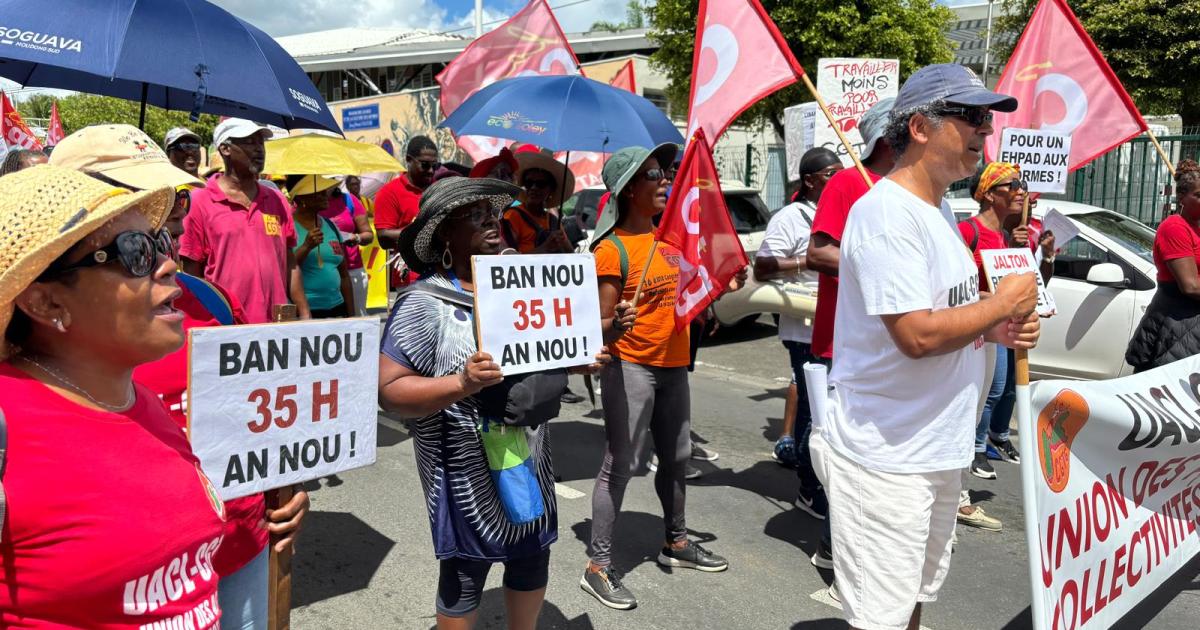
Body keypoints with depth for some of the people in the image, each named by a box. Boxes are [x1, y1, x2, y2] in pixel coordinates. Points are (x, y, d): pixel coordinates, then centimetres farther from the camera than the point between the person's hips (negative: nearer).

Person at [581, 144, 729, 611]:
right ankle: (598, 566, 5)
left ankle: (676, 543, 37)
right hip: (631, 367, -8)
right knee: (620, 465, -5)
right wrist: (617, 326, -38)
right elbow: (601, 325, -17)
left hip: (673, 365, 8)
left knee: (677, 458, 19)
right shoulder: (612, 249, -14)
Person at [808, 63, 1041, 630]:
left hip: (937, 450, 10)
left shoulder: (938, 208, 12)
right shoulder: (886, 212, -20)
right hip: (885, 458, -10)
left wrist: (994, 329, 1)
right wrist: (1002, 305, -13)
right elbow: (917, 335, -28)